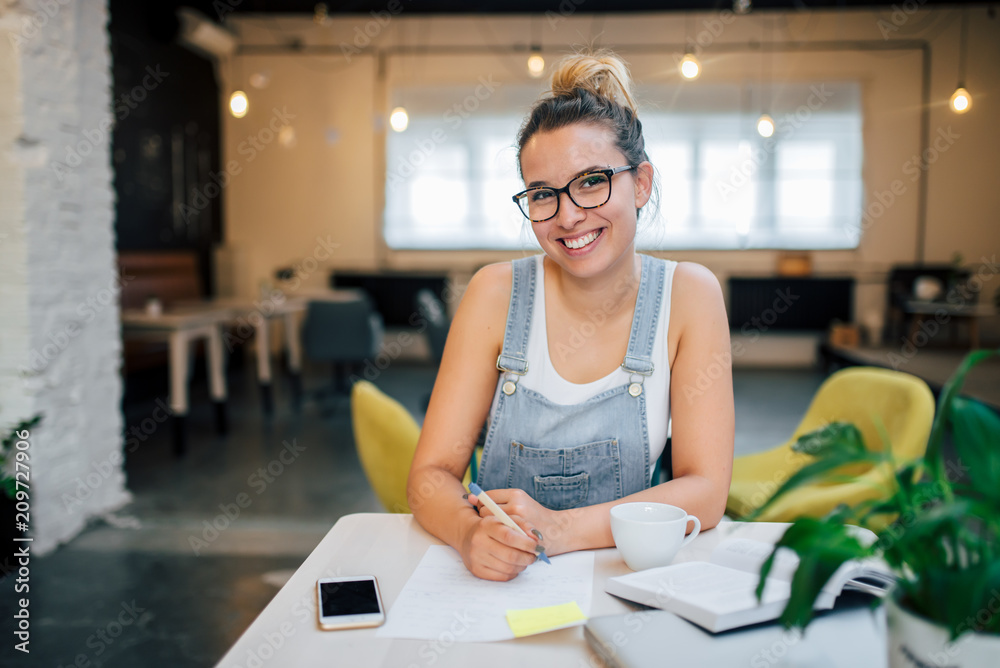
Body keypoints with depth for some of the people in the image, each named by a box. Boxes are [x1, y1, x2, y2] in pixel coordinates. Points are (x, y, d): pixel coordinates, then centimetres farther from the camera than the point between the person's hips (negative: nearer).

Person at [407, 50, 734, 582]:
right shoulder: (496, 293, -6)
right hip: (500, 582, 1)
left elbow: (706, 490, -10)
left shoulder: (689, 295, -7)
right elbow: (432, 474, -6)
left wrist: (561, 529, -24)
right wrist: (472, 532, -28)